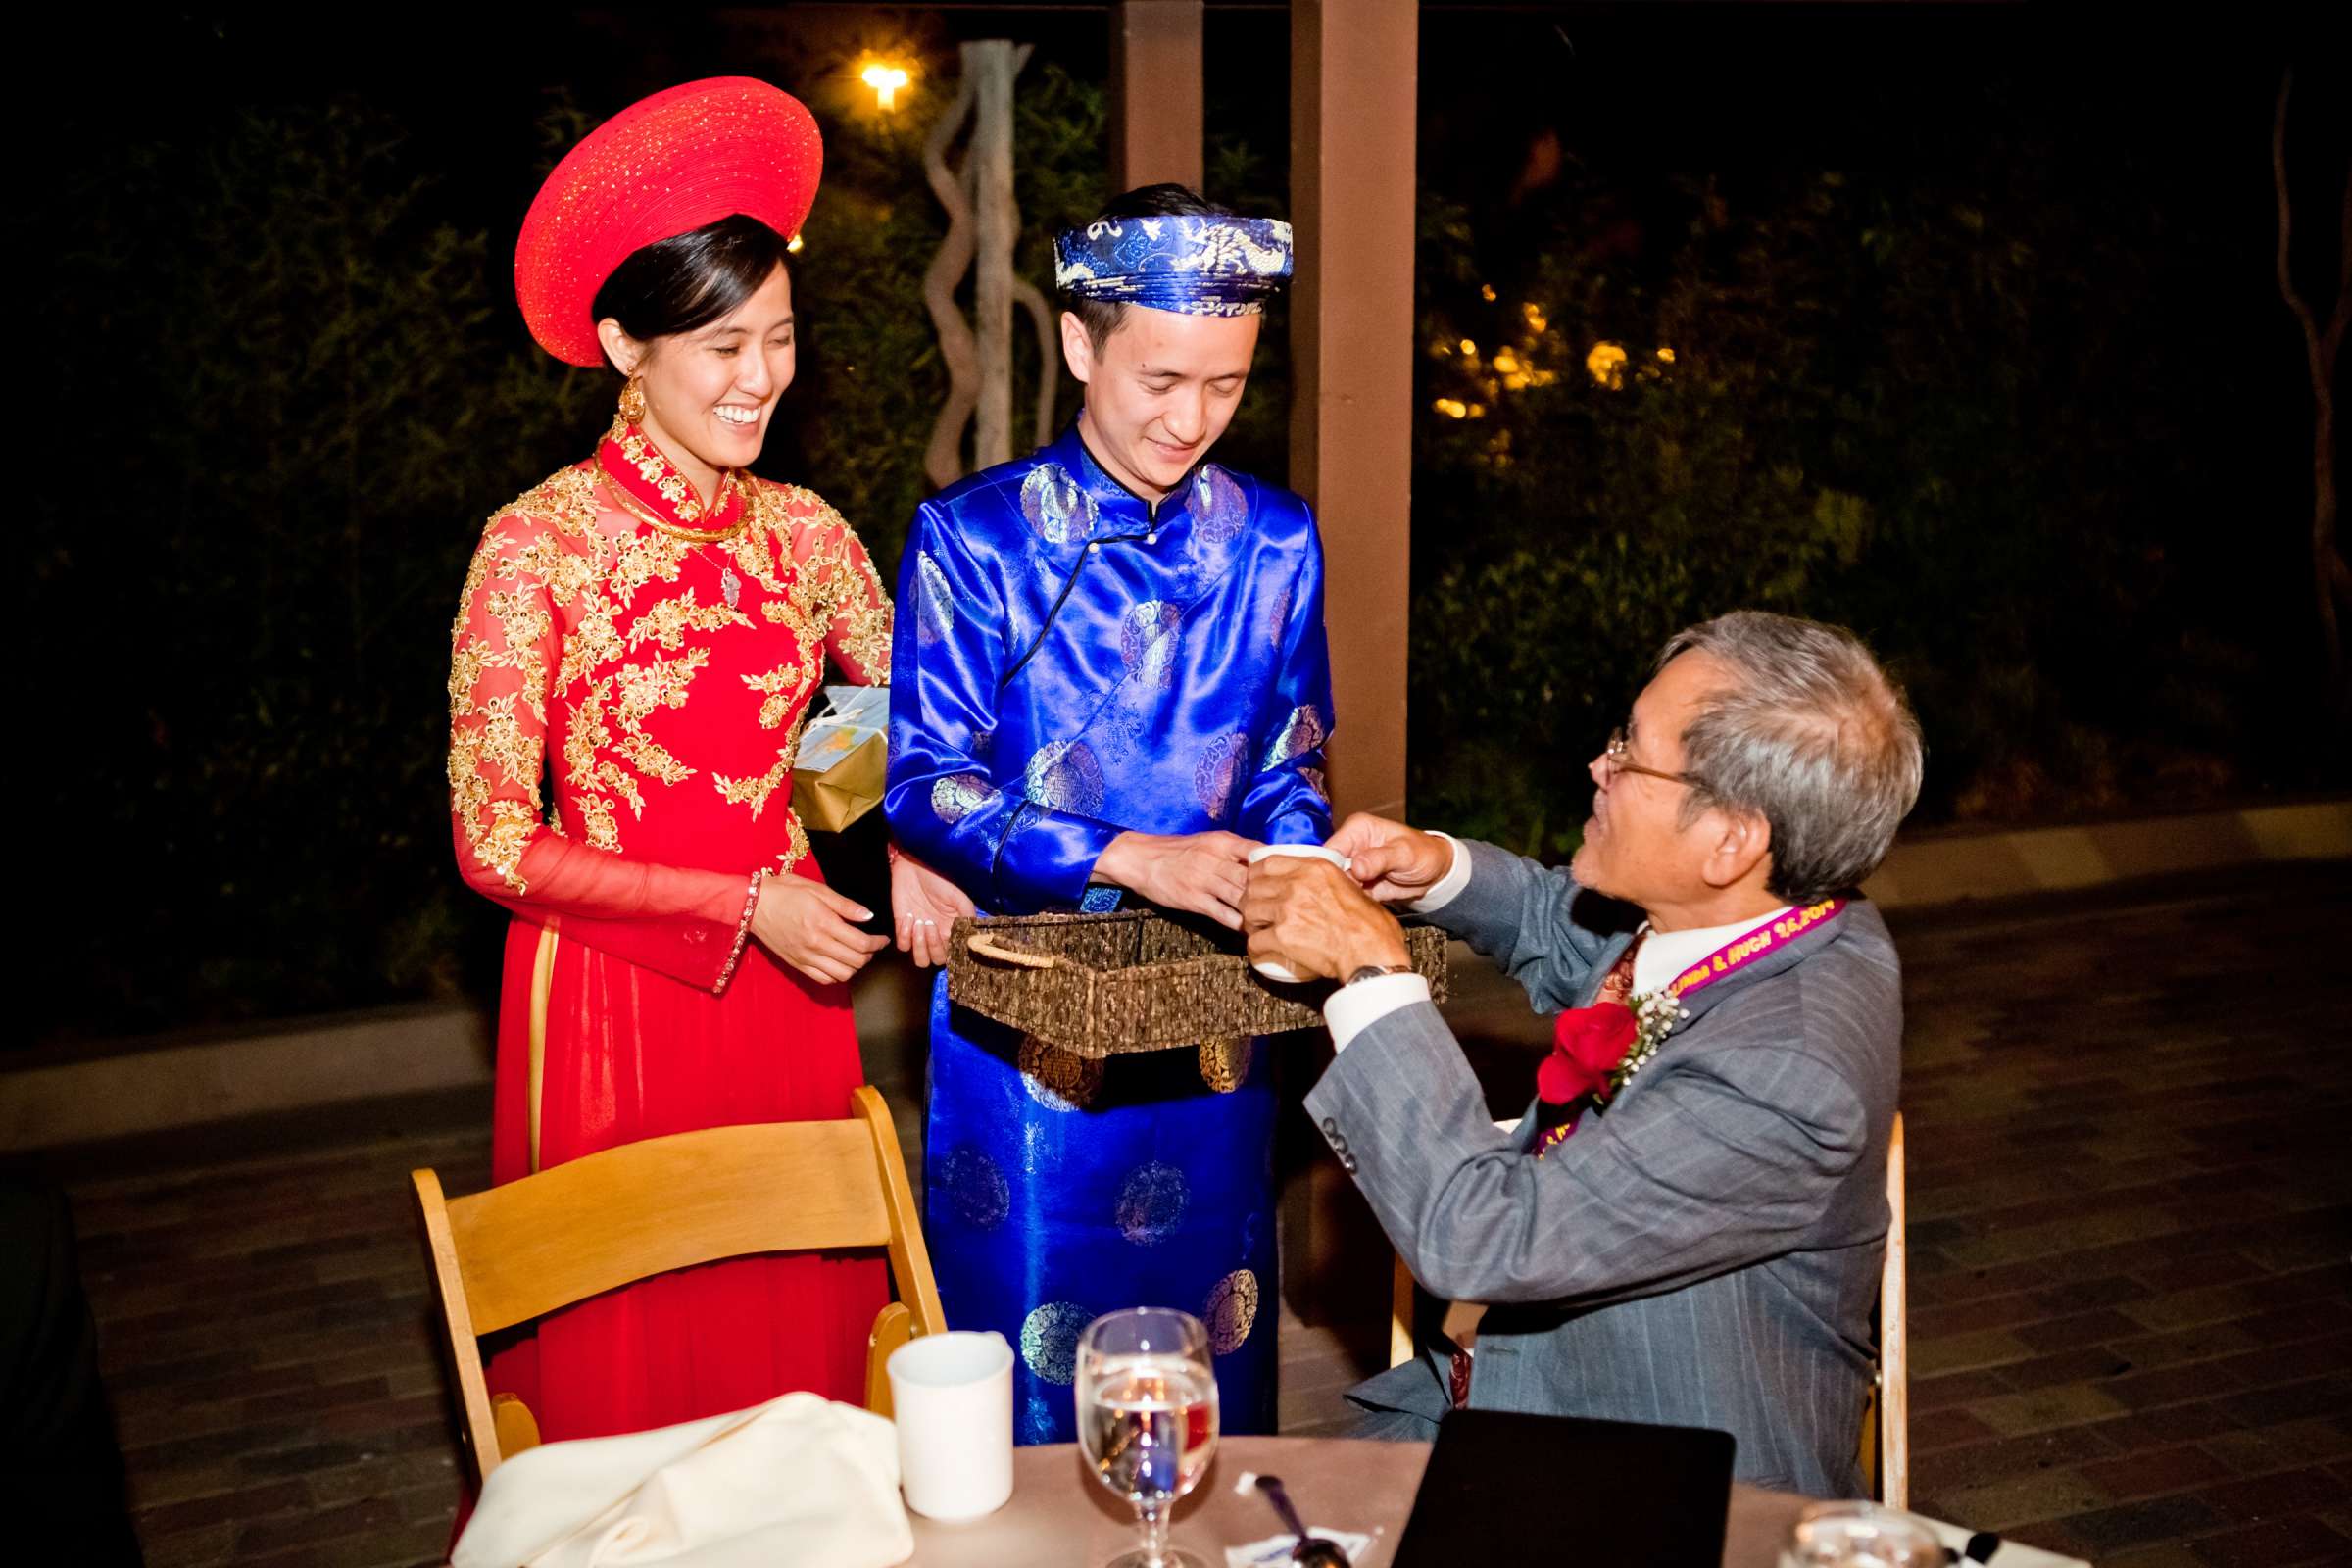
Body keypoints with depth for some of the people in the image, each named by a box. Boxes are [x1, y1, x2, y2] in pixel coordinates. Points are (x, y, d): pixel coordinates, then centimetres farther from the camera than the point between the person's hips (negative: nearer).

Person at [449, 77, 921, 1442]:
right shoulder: (541, 546, -12)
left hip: (788, 985, 4)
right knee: (632, 1362, 9)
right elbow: (495, 844, -12)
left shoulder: (799, 531, 2)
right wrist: (745, 903, -15)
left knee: (801, 1338, 13)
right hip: (614, 996, -4)